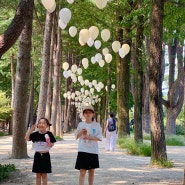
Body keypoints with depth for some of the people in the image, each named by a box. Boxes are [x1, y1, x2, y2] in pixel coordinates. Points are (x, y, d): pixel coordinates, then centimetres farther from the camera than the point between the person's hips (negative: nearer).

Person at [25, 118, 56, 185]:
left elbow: (52, 144, 1)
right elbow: (26, 138, -12)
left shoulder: (49, 134, -6)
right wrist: (31, 130, -19)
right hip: (37, 155, 2)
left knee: (44, 175, 6)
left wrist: (49, 143, -21)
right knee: (38, 175, 9)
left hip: (45, 156, -1)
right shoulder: (35, 134, -2)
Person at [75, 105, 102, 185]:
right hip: (82, 150, -1)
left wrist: (90, 137, -19)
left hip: (93, 150, 1)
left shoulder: (97, 125, 1)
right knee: (82, 172, -6)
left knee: (91, 171, 11)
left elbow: (99, 138, -4)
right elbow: (76, 136, 9)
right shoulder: (80, 124, 4)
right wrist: (81, 132, -11)